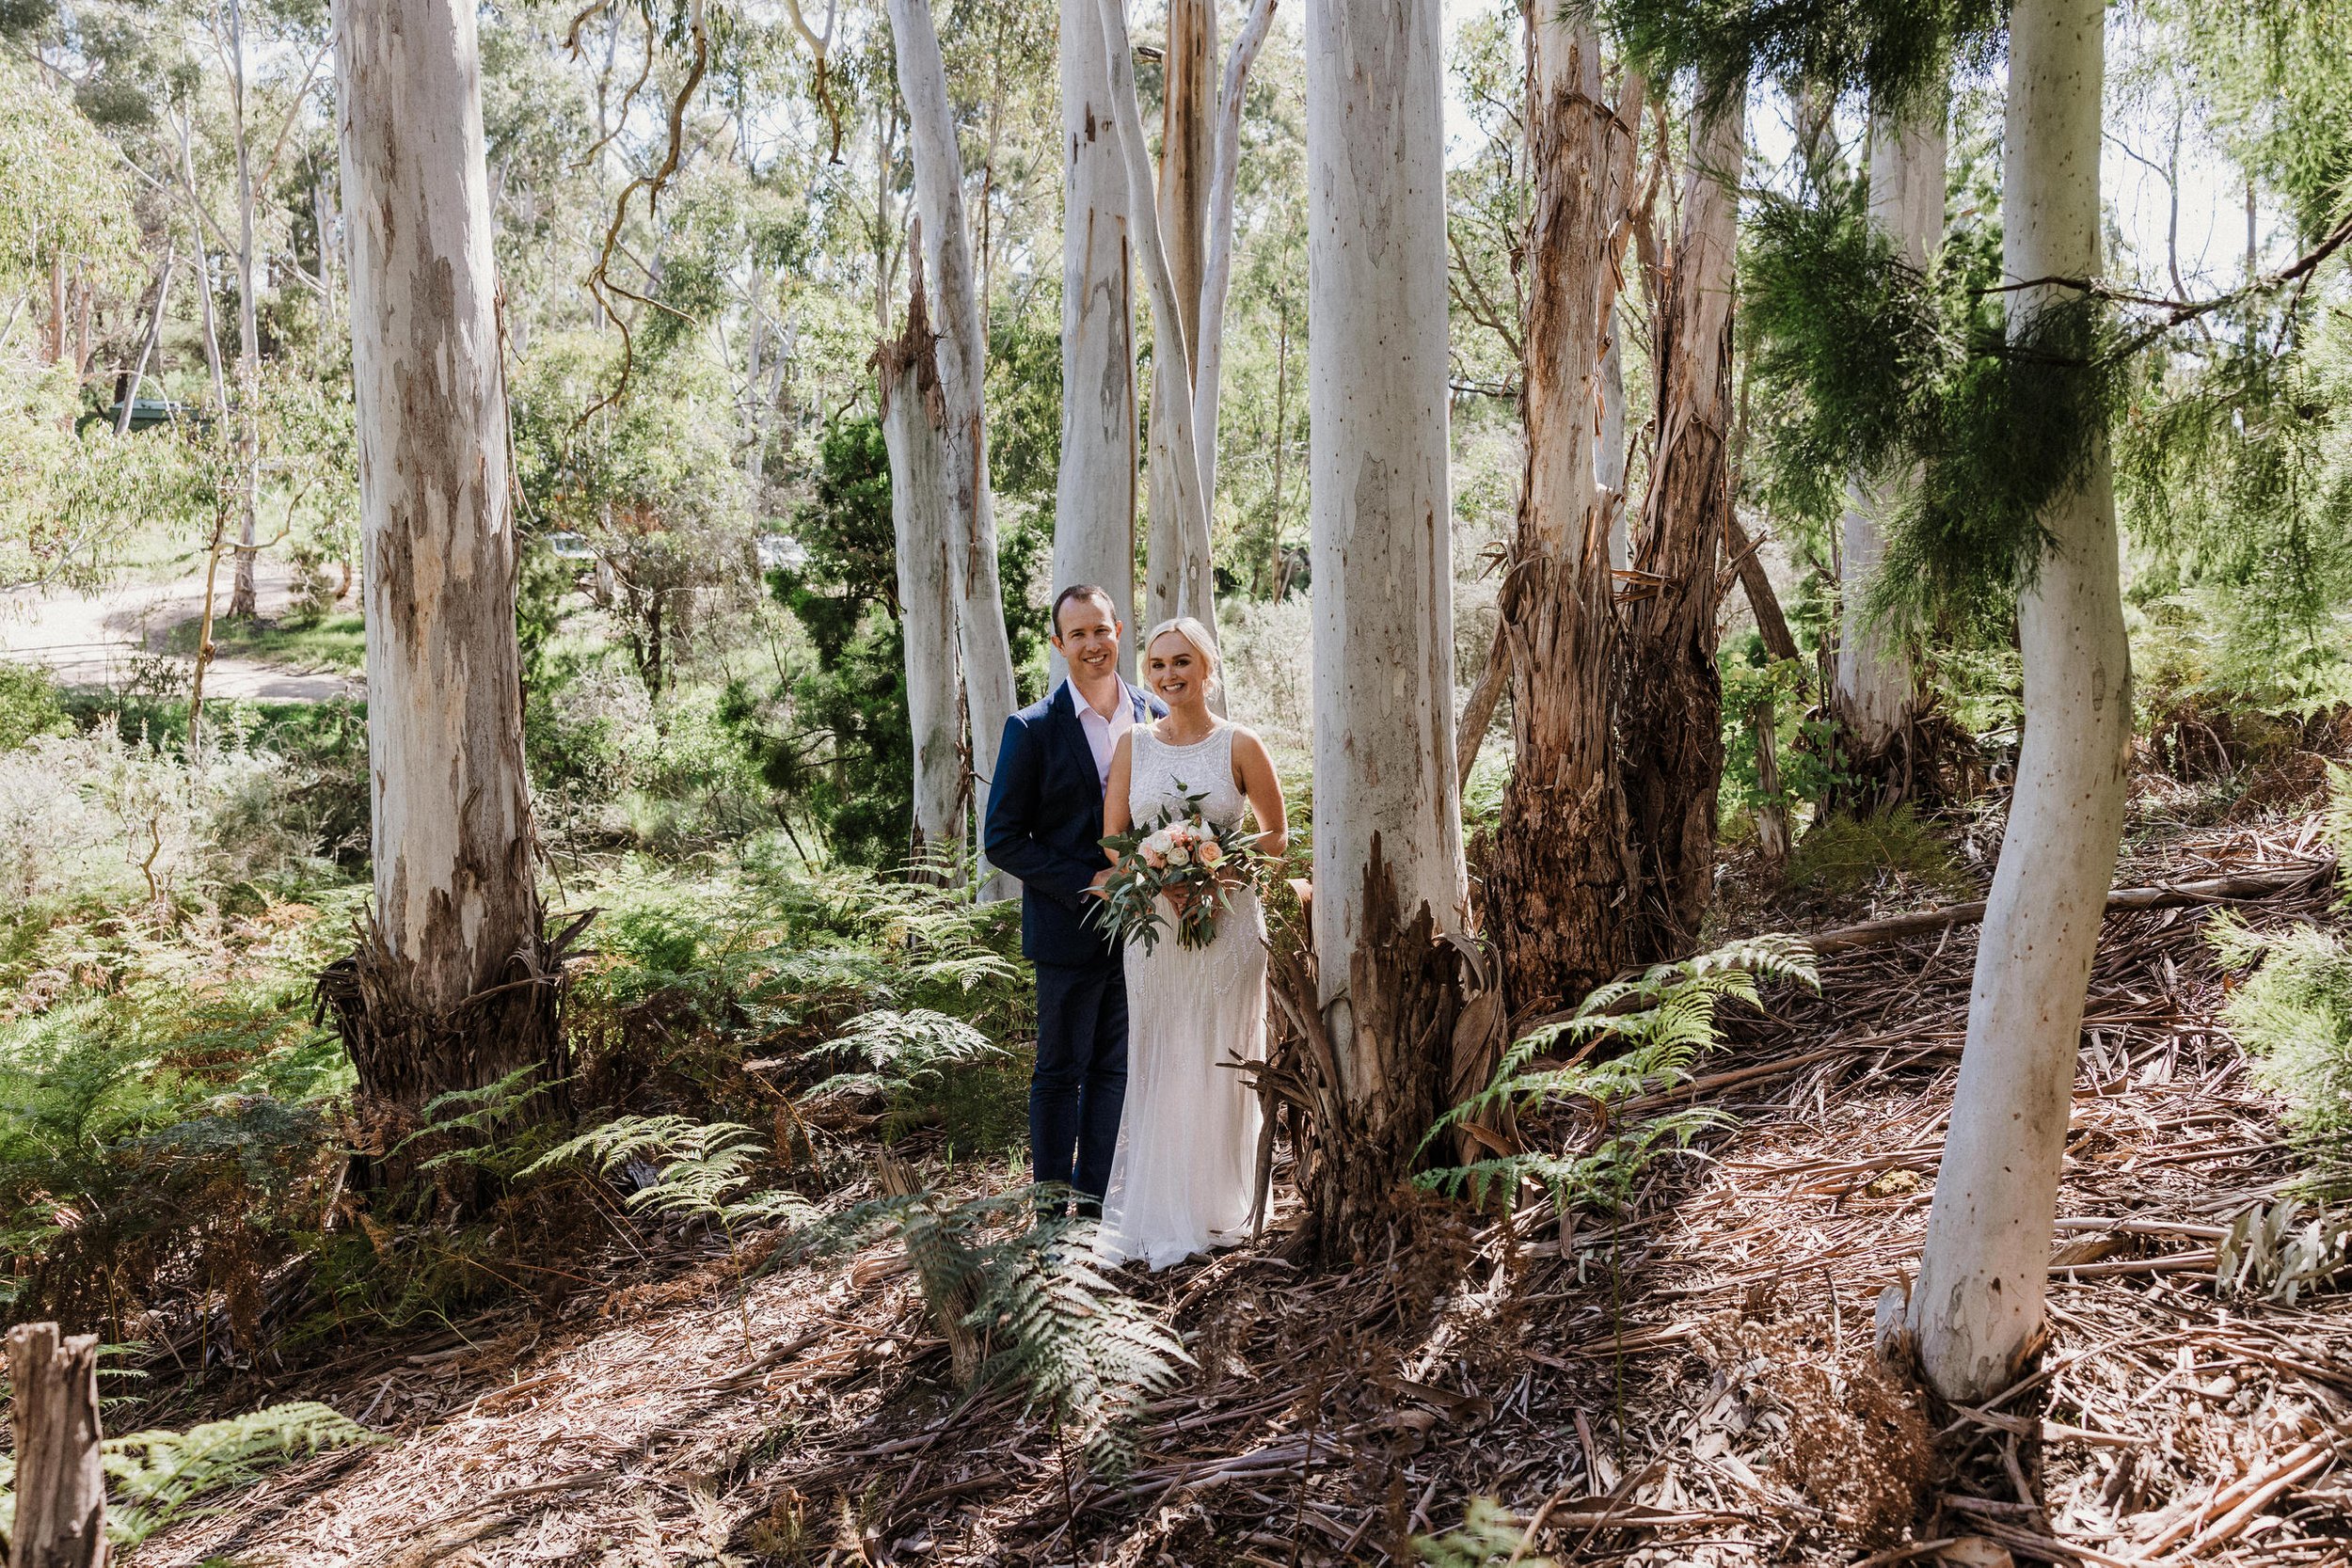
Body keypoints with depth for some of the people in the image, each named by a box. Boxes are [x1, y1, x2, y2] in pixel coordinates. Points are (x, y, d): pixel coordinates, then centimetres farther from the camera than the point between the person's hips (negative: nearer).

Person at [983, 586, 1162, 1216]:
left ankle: (1096, 1206, 27)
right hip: (1071, 928, -4)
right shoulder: (1032, 729, -8)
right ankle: (1051, 1213, 19)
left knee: (1114, 1071, 13)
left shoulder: (1155, 717, 4)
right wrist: (1088, 882, -16)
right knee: (1059, 1073, 7)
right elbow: (1003, 841, -8)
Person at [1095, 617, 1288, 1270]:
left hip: (1227, 922, -2)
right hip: (1153, 923, 2)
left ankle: (1217, 1207, 20)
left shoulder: (1240, 745, -1)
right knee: (1157, 1064, 6)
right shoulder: (1133, 745, 4)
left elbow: (1276, 835, 4)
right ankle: (1154, 1211, 16)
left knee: (1219, 1064, 5)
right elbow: (1112, 841, 5)